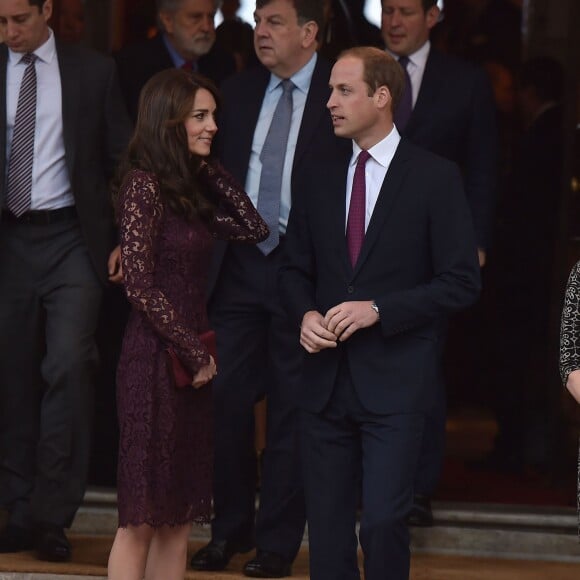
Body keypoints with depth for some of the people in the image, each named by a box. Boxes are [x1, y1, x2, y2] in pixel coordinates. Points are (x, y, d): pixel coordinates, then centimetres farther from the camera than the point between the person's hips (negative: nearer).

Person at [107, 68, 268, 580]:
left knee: (179, 516, 8)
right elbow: (139, 285, -16)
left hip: (192, 361, 8)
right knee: (143, 516, -4)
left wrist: (211, 170, 5)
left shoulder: (192, 183, 12)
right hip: (155, 359, -8)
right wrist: (194, 351, -12)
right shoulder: (144, 185, -12)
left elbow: (254, 229, 6)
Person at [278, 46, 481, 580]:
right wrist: (306, 314, -4)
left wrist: (378, 310, -15)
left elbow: (462, 281, -6)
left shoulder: (435, 179, -3)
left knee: (383, 522, -12)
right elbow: (295, 270, 18)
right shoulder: (319, 183, 12)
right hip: (327, 377, 5)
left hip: (394, 381, -5)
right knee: (327, 526, 7)